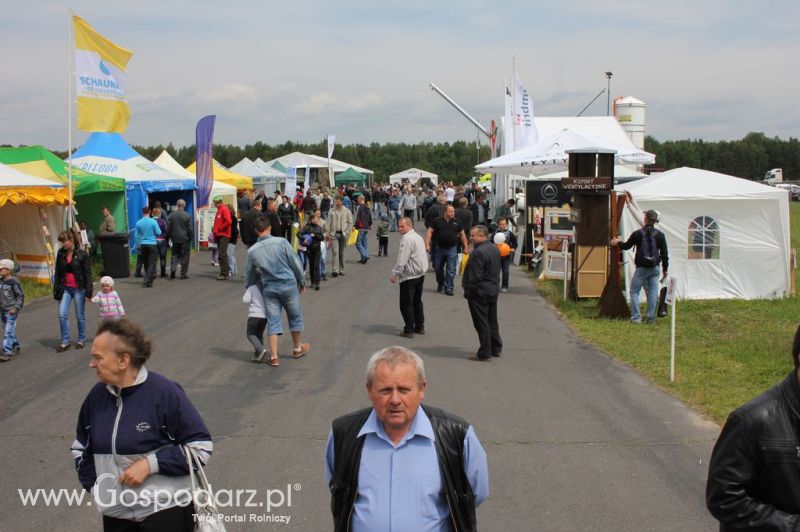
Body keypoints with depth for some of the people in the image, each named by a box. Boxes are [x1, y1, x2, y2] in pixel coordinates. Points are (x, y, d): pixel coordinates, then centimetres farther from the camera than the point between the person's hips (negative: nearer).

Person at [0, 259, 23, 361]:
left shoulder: (13, 282, -14)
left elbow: (20, 296, -10)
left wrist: (16, 308, -15)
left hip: (11, 312, -8)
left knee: (8, 332, -11)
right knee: (8, 331, 16)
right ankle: (16, 347, 31)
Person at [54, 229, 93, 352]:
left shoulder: (81, 254, -9)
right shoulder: (60, 253, 3)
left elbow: (88, 274, -7)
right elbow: (57, 273, 9)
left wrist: (88, 292, -10)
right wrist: (56, 290, 6)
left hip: (79, 288, -4)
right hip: (65, 288, 4)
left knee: (80, 315, 8)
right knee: (62, 315, -4)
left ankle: (81, 339, 22)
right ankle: (65, 341, 3)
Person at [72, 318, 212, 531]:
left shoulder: (164, 393, -15)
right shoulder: (97, 395, 2)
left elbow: (201, 447, -13)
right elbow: (81, 447, 19)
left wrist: (150, 463, -19)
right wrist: (93, 484, 7)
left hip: (165, 511, -5)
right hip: (116, 514, 6)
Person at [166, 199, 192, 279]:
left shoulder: (171, 215, 1)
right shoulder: (187, 216, -9)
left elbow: (168, 228, 4)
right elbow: (190, 229, -8)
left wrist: (170, 237, 15)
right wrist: (191, 238, 4)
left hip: (175, 239, 3)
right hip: (185, 239, -3)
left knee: (175, 255, 13)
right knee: (184, 257, 3)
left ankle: (173, 268, -10)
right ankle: (183, 274, 4)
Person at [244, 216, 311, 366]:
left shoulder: (252, 251, -4)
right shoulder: (281, 242, -12)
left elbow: (249, 275, 9)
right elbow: (296, 263, -6)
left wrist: (249, 288, 28)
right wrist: (301, 281, 9)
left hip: (269, 289, 1)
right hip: (288, 285, -1)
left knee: (273, 322, 8)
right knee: (295, 317, 18)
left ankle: (273, 356, 4)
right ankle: (298, 348, 34)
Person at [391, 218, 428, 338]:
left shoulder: (407, 239, -18)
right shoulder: (419, 237, 13)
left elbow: (402, 260, -23)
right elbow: (425, 255, 20)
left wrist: (395, 274, -20)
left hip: (409, 277, -10)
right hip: (421, 274, 10)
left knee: (406, 304, -2)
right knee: (417, 301, 18)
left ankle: (409, 330, 0)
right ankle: (419, 327, 24)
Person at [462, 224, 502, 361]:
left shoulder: (478, 252, -22)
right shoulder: (495, 250, 8)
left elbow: (474, 276, -22)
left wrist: (468, 290, -13)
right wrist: (494, 285, 19)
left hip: (479, 293, -9)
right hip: (493, 290, 9)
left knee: (481, 324, -1)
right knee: (492, 321, 18)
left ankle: (485, 353, 4)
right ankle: (496, 348, 27)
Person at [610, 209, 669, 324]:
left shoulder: (638, 233, -6)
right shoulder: (660, 235, 1)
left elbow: (626, 246, 9)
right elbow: (664, 254, 4)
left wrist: (618, 242, 30)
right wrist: (665, 269, 13)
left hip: (641, 268, -3)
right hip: (654, 268, 3)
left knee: (634, 291, 5)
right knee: (653, 292, 6)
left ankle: (636, 318, -2)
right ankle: (651, 318, 7)